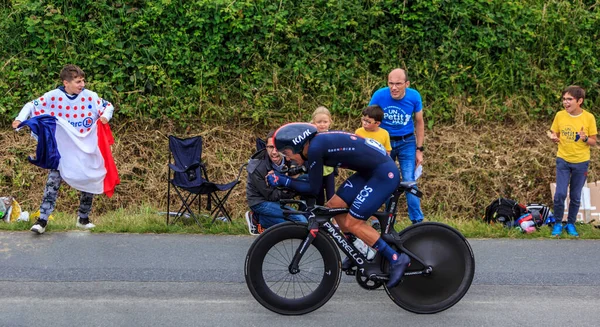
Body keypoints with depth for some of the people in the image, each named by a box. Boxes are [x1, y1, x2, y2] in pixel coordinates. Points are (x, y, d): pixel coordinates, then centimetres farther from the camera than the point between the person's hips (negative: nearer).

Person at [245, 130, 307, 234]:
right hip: (260, 202, -7)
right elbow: (270, 195, -20)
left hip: (273, 201, 7)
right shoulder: (257, 168, -26)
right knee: (301, 221, -21)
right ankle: (259, 220, -8)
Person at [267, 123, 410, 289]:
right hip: (370, 171, 9)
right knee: (333, 206, 8)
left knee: (352, 223, -7)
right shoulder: (319, 142, 8)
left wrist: (282, 181, -5)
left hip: (385, 174, -9)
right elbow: (311, 180, 19)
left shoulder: (315, 147, -19)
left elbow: (313, 189, -12)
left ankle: (396, 259, -2)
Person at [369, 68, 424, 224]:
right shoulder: (379, 95, -18)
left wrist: (419, 149, -1)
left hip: (406, 143, -1)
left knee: (409, 182, -10)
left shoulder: (414, 96, -15)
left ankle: (417, 221, -3)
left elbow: (419, 123, 0)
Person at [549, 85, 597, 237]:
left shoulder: (589, 117, -9)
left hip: (581, 162, 0)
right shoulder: (560, 115, -5)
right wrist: (554, 138, -16)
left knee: (576, 196, 7)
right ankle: (558, 223, 10)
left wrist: (585, 139, -23)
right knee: (560, 193, -8)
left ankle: (571, 224, 24)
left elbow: (593, 142, -2)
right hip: (563, 160, 0)